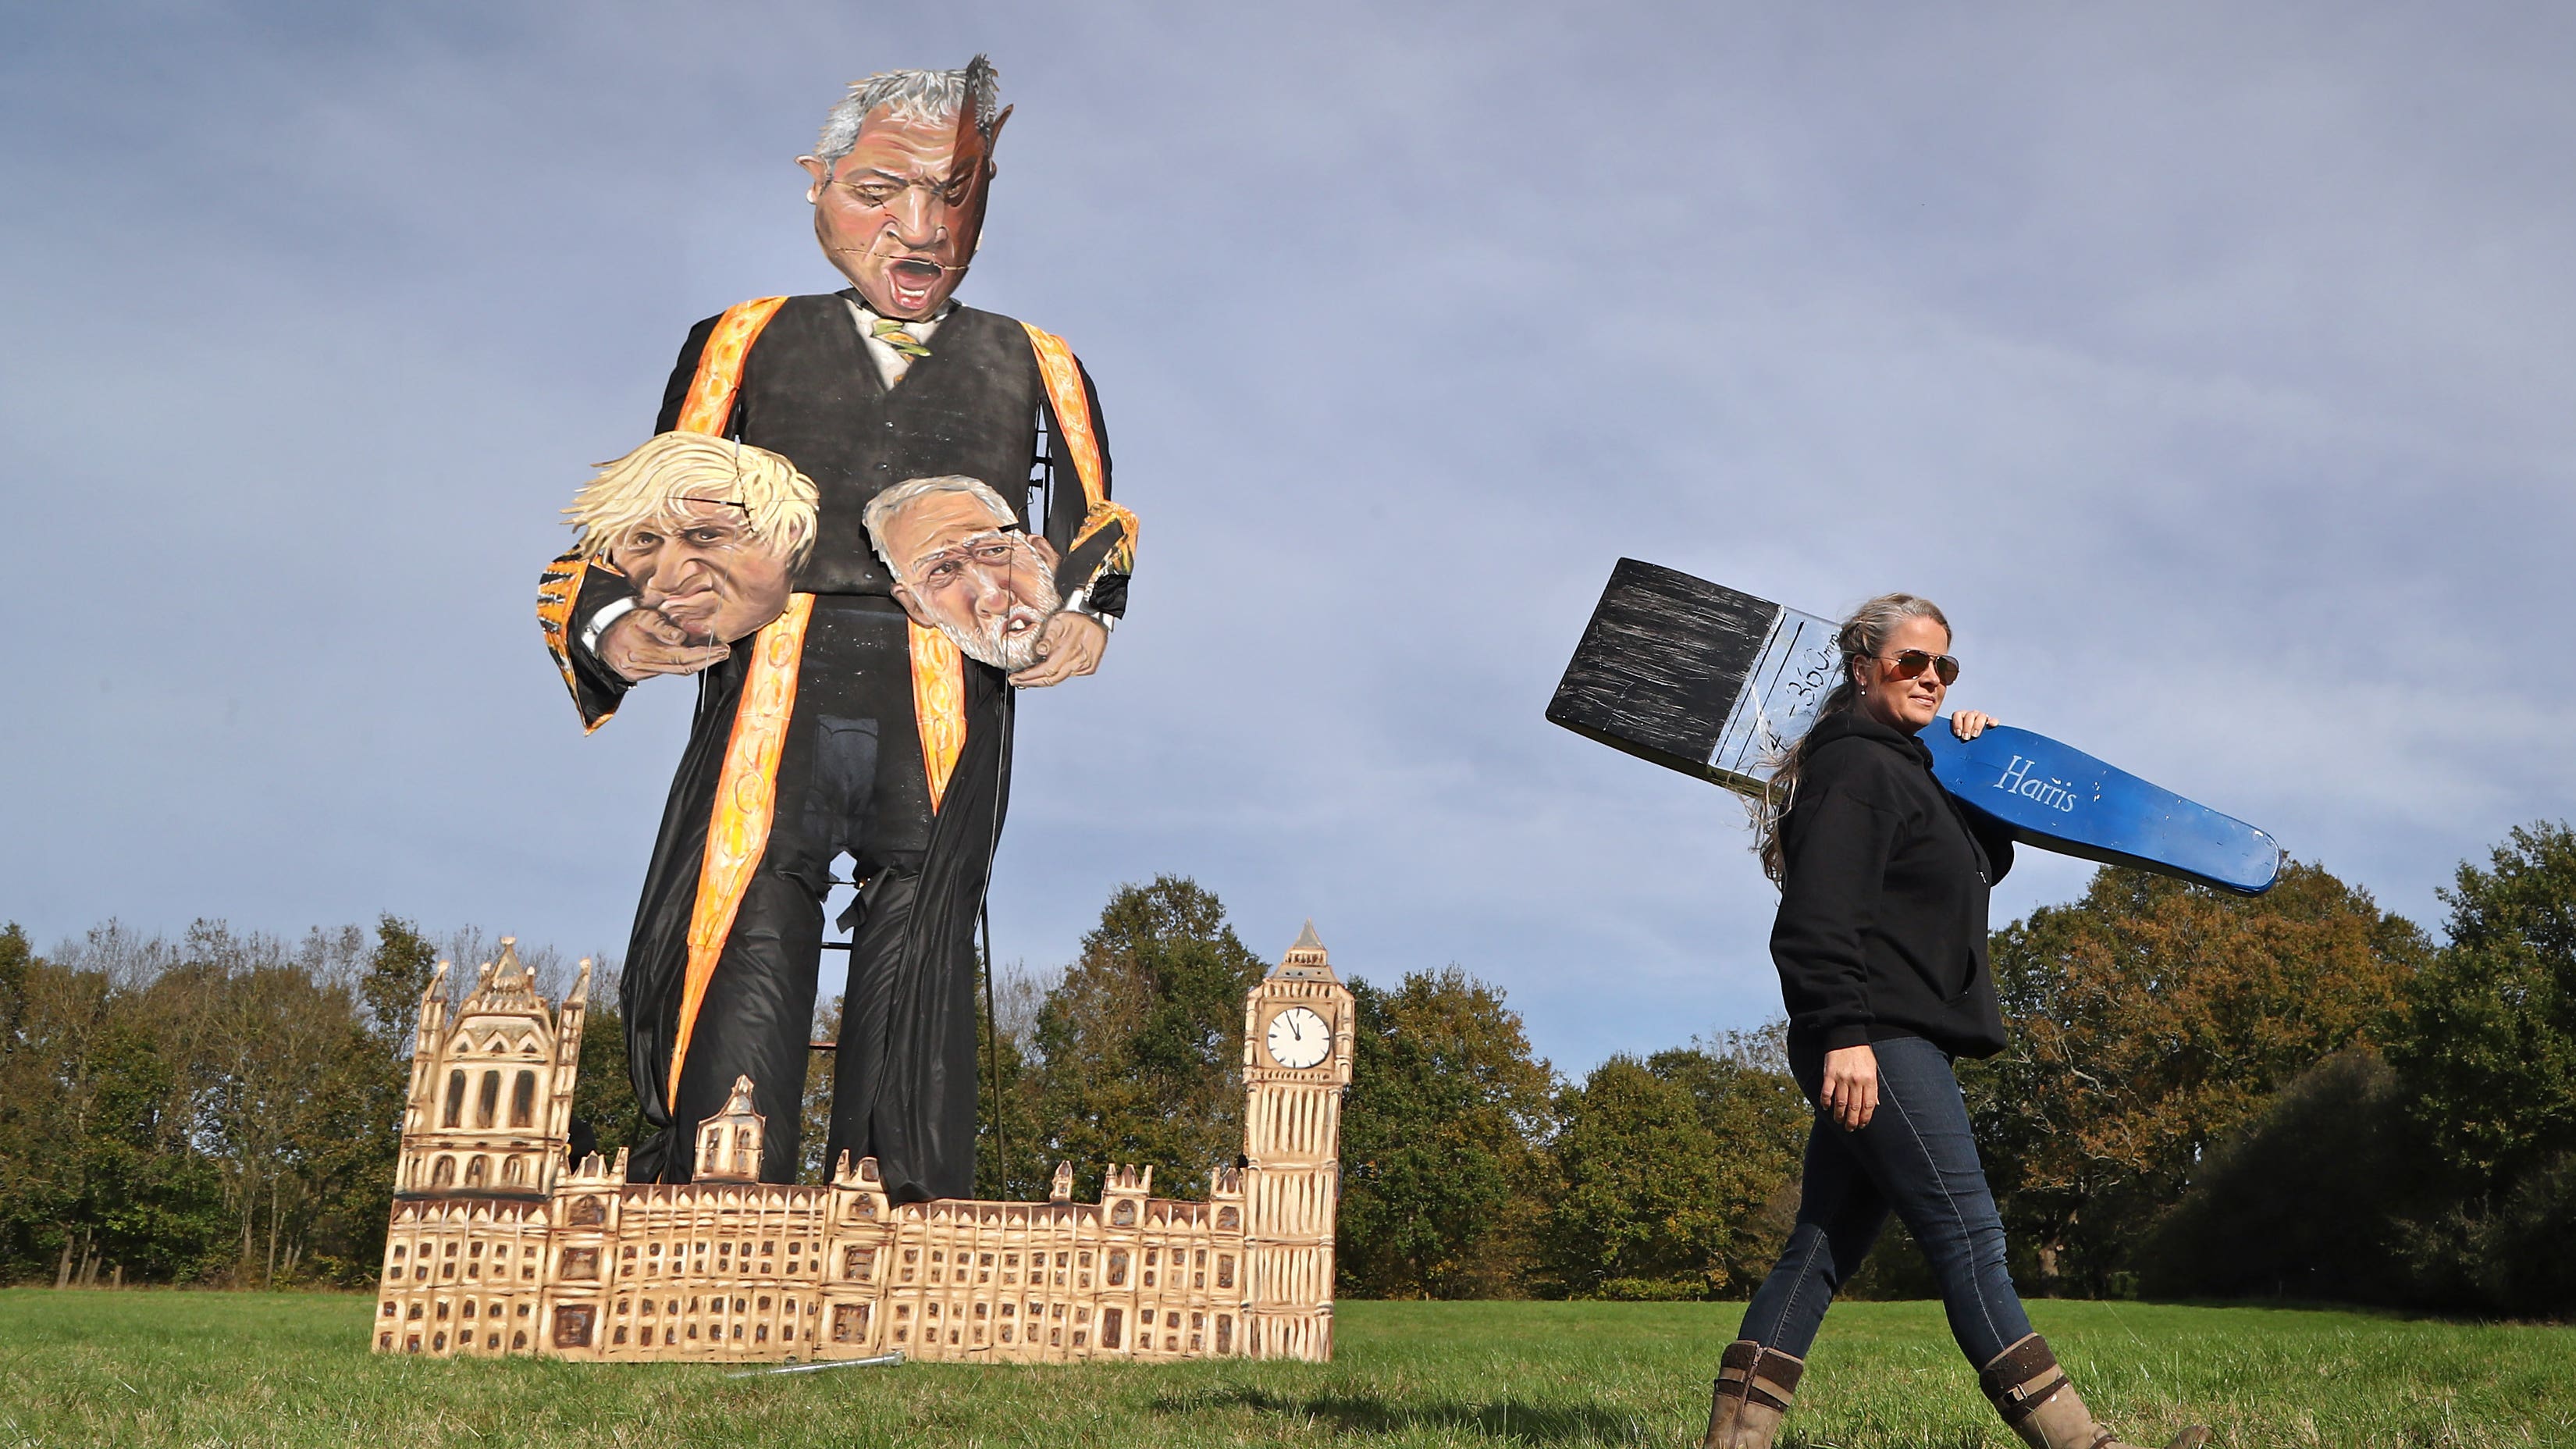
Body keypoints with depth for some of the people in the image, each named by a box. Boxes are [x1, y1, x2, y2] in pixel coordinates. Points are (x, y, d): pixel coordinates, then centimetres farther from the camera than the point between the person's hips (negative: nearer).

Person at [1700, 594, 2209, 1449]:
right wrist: (1843, 1031, -27)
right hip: (1876, 1046, -10)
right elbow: (1818, 917, -19)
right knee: (1969, 1241, -10)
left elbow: (1986, 863, 35)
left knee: (1822, 1250, 7)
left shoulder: (1908, 768, 24)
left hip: (1891, 1046, 10)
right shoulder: (1855, 768, -8)